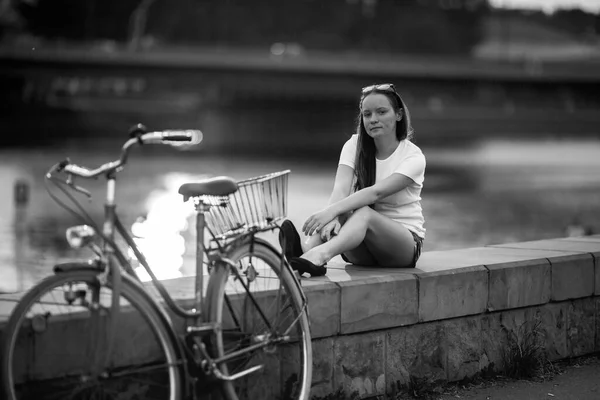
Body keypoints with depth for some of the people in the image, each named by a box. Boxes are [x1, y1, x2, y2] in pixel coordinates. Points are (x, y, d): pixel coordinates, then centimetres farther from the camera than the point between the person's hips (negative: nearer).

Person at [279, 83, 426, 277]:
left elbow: (376, 192, -27)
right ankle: (307, 248, -56)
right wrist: (332, 217, -40)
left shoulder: (413, 156, -10)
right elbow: (340, 189, -17)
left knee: (364, 213, -35)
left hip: (405, 243, -4)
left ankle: (317, 255, -64)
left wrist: (332, 210, -42)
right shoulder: (355, 146, 2)